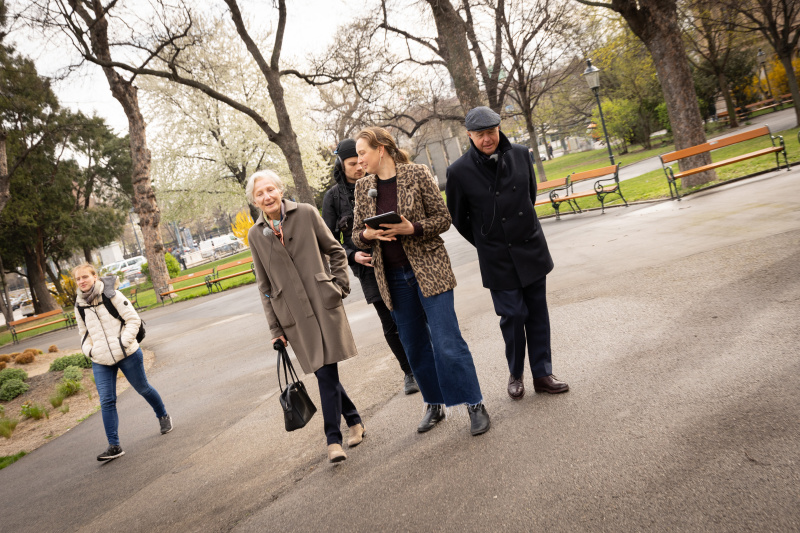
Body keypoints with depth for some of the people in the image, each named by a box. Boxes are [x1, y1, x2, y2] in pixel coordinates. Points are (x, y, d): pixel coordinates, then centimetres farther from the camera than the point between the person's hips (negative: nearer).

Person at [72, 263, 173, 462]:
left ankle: (163, 416, 39)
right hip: (101, 362, 4)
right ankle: (114, 446, -1)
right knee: (106, 401, -4)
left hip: (127, 355, -3)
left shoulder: (112, 296, -9)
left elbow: (133, 320, -7)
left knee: (143, 389, 13)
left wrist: (123, 342, -17)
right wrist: (88, 350, 3)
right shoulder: (80, 306, 5)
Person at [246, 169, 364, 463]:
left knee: (327, 373, -5)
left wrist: (339, 286, 1)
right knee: (324, 373, 1)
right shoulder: (256, 234, 7)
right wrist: (275, 328, 9)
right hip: (293, 315, 2)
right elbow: (264, 284, 10)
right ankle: (353, 420, 22)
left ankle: (333, 439, 10)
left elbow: (335, 251, 10)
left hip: (324, 304, -2)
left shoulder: (306, 213, 1)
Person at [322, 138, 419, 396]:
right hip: (369, 268, -1)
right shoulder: (333, 197, 2)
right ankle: (409, 372, 23)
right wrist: (352, 256, -12)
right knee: (391, 324, 5)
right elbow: (330, 240, 4)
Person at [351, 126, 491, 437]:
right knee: (415, 347, 12)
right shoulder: (363, 187, 7)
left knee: (447, 342, -7)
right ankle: (434, 405, 29)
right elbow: (356, 236, 11)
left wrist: (411, 228, -21)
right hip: (393, 277, 5)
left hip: (428, 269, -4)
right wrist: (368, 234, -12)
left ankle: (475, 405, 7)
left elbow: (443, 218, -4)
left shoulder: (417, 174, -5)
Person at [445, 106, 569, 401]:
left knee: (537, 312, 8)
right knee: (513, 314, -1)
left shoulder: (520, 154, -1)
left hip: (531, 247, 4)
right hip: (497, 258, -3)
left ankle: (542, 374, 20)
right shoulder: (459, 171, -12)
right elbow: (458, 217, 2)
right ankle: (515, 374, 21)